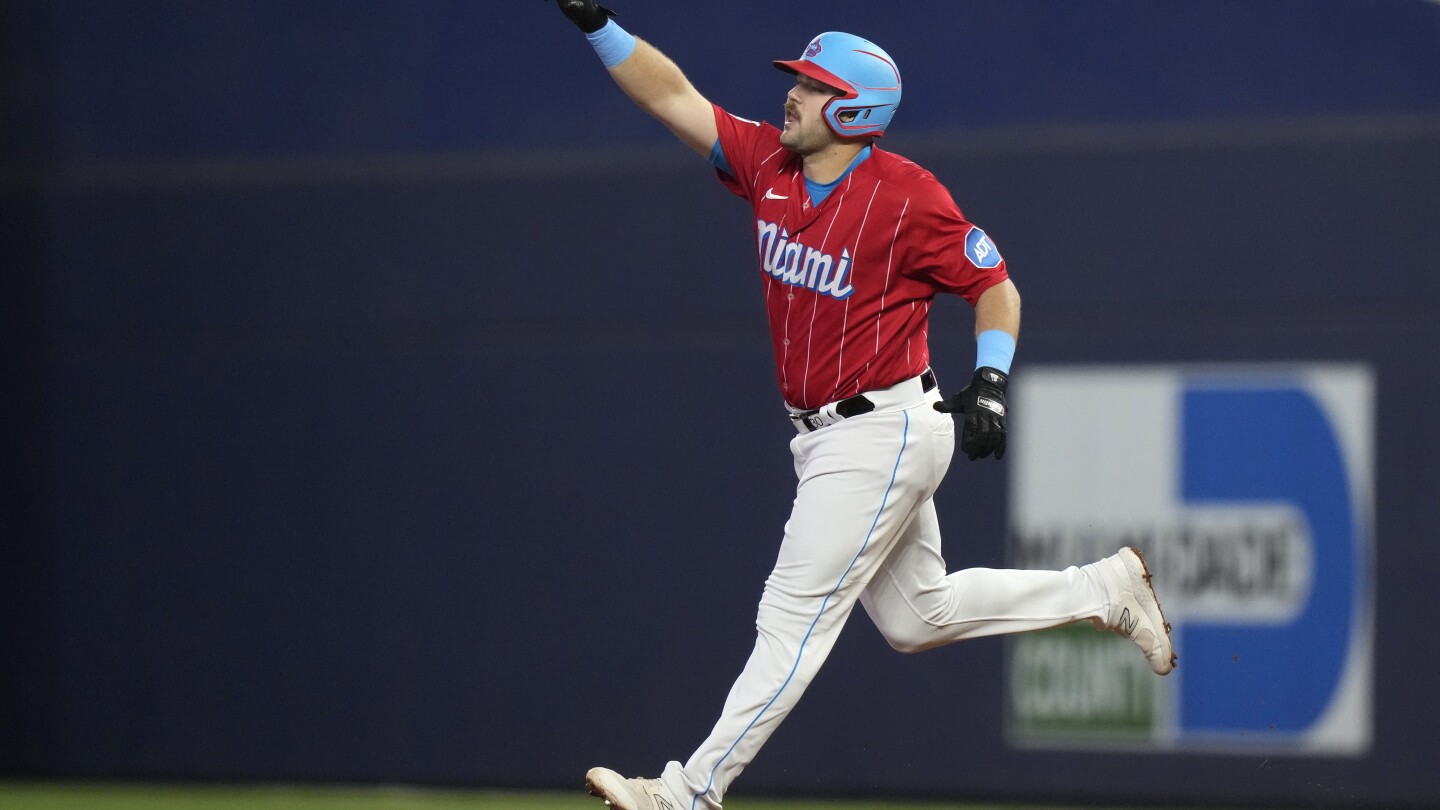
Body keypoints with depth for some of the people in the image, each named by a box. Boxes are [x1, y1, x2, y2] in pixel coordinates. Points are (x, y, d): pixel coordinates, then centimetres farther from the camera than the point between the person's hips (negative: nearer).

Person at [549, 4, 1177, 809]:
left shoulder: (909, 196, -16)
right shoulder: (769, 163, 2)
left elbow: (996, 287, -8)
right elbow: (673, 97, 2)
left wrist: (991, 379, -22)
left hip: (884, 433, -9)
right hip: (825, 434, 9)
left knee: (797, 615, -8)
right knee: (917, 615, 19)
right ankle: (1102, 590, 31)